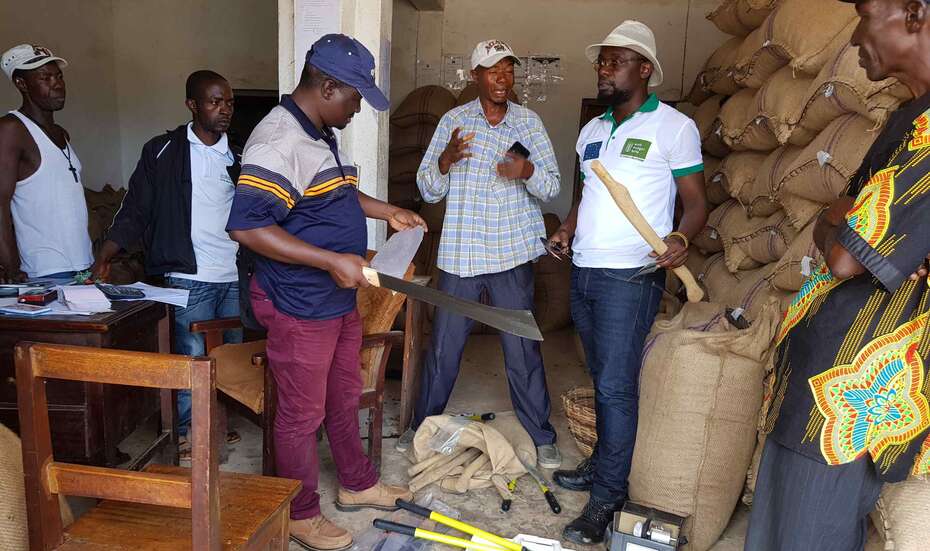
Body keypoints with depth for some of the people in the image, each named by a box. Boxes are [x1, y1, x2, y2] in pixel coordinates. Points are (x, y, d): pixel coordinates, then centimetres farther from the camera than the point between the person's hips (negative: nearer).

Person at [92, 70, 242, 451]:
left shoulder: (236, 156, 9)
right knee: (191, 357, 0)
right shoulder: (163, 151, -3)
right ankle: (183, 431, 17)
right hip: (190, 278, -5)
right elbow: (135, 211, -2)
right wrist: (105, 255, -12)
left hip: (234, 277, 5)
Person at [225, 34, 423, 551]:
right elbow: (247, 225, -30)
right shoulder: (279, 139, -22)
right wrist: (332, 260, -31)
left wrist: (385, 211, 18)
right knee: (302, 414, 7)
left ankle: (358, 484, 41)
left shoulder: (321, 135, 10)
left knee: (344, 398, 22)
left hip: (339, 299, 10)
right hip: (299, 308, -10)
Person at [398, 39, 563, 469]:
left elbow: (552, 186, 2)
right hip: (460, 253, 0)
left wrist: (528, 170, -19)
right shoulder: (453, 121, 2)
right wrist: (446, 159, -19)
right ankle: (422, 425, 30)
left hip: (513, 254, 0)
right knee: (443, 347, 10)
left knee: (522, 349, 4)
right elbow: (428, 191, 1)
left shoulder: (529, 121, 3)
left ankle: (542, 437, 20)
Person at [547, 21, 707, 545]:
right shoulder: (591, 131, 14)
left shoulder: (675, 126, -6)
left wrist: (681, 237, -27)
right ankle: (603, 464, 29)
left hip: (631, 276, -7)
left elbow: (696, 203, -7)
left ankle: (608, 497, 4)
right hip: (584, 271, 7)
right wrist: (567, 229, 4)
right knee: (603, 379, 16)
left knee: (616, 386, -6)